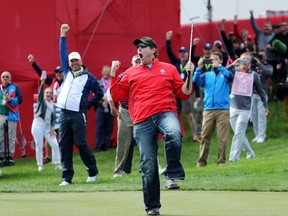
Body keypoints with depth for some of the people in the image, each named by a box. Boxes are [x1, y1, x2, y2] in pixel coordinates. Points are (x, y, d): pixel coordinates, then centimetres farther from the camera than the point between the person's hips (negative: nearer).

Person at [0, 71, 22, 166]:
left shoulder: (14, 87, 3)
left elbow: (20, 100, -4)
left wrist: (10, 100, -17)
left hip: (11, 115, -2)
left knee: (11, 137, 0)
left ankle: (10, 156, 4)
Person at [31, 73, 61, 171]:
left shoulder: (52, 104, 14)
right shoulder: (41, 100, 4)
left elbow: (54, 118, 12)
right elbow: (40, 92, -15)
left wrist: (52, 128, -1)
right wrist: (42, 83, -31)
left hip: (48, 126, 4)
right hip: (38, 125, -4)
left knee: (55, 144, -6)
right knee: (39, 146, -3)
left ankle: (57, 164, -1)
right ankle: (40, 165, 4)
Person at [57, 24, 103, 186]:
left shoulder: (88, 77, 3)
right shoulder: (67, 72, 14)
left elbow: (99, 93, 8)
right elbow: (63, 53, 15)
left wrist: (88, 105, 2)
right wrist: (63, 35, 12)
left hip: (78, 115, -5)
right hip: (64, 114, 5)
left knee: (81, 143, -9)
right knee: (65, 146, 1)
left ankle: (93, 172, 7)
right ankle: (67, 177, 4)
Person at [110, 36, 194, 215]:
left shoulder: (169, 69, 16)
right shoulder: (131, 73, 21)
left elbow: (184, 94, 15)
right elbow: (116, 95, 18)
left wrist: (189, 76, 1)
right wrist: (113, 74, 11)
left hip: (165, 113, -2)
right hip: (142, 120, 2)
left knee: (174, 135, -38)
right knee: (148, 165, -2)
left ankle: (173, 175, -25)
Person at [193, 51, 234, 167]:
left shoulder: (224, 73, 11)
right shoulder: (207, 75, 16)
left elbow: (230, 76, -11)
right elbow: (196, 81, 1)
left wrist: (218, 66, -17)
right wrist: (199, 68, -11)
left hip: (223, 110, -2)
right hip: (208, 109, 2)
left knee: (222, 137, -6)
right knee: (205, 136, -3)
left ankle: (221, 160, -2)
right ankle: (202, 161, 0)